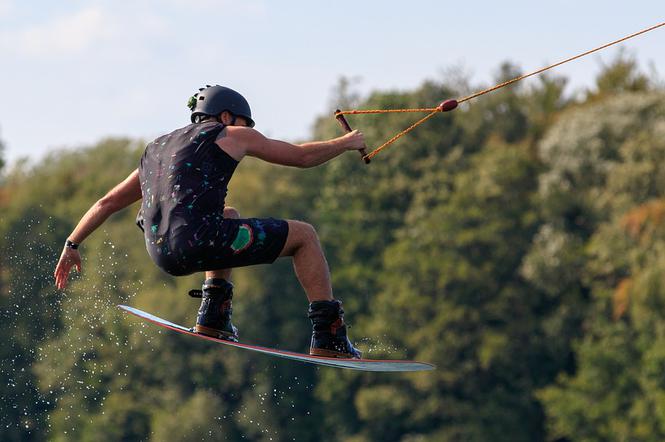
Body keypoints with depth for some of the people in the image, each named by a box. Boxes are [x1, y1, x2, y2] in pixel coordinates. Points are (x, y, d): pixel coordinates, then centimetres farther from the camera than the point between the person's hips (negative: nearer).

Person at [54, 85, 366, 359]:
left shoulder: (156, 150, 29)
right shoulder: (231, 136, 12)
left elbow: (107, 202, 29)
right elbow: (302, 156, 19)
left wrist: (72, 245, 35)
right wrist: (346, 143, 36)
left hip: (162, 253, 7)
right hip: (198, 240, -7)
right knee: (304, 236, 10)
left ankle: (213, 319, 28)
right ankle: (329, 339, 5)